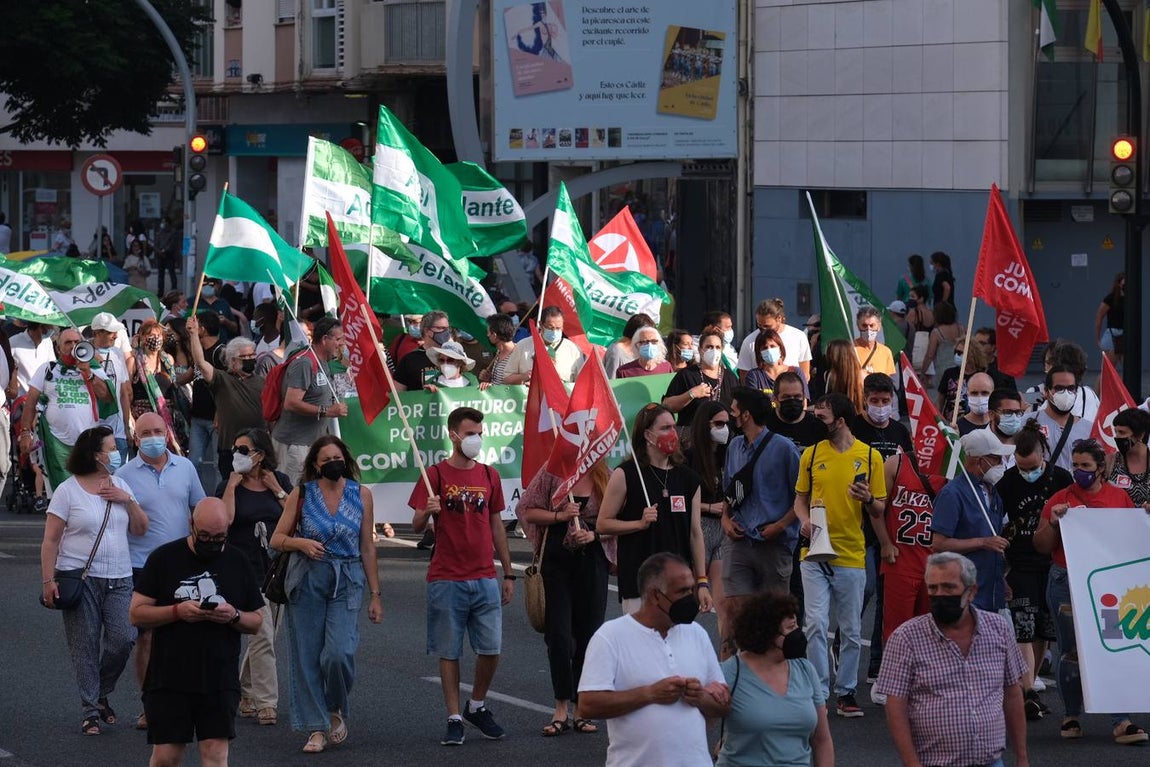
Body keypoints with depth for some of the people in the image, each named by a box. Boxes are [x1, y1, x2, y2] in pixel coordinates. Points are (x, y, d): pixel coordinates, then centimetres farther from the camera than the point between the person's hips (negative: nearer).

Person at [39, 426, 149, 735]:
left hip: (118, 579, 4)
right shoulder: (68, 490, -3)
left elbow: (140, 530, 13)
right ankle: (91, 712, 4)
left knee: (122, 638, -8)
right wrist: (48, 580, -12)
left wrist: (128, 500, -3)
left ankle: (101, 695, 15)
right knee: (85, 647, -2)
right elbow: (50, 540, -4)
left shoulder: (119, 485, 12)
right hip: (81, 578, -4)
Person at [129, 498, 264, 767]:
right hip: (168, 679, -1)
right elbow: (137, 614, 0)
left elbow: (256, 622, 13)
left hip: (220, 681, 1)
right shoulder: (165, 558, 2)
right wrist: (177, 611, -16)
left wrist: (235, 616, -10)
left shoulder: (236, 563, 9)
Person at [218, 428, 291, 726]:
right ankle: (265, 702, -10)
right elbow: (224, 520, -17)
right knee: (263, 636, -13)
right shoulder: (229, 486, 0)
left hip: (278, 567, 4)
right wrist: (232, 485, -12)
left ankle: (245, 694, 28)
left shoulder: (279, 481, 7)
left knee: (262, 637, 11)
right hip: (246, 571, -4)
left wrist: (276, 489, -6)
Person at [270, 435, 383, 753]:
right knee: (307, 657, -1)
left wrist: (375, 594, 7)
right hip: (307, 581, 1)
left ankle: (336, 710, 12)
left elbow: (367, 548, 8)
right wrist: (301, 543, -16)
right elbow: (277, 539, 5)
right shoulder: (301, 494, 2)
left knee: (339, 653, -16)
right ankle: (316, 728, 8)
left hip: (347, 583, 0)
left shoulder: (360, 495, 4)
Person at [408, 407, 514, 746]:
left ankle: (477, 706, 21)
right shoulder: (436, 475, -2)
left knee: (491, 649, 0)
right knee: (449, 651, 1)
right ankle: (454, 719, 8)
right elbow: (417, 526, -3)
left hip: (485, 578, 3)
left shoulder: (489, 476, 10)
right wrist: (426, 513, -27)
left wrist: (508, 573, 14)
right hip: (447, 579, -3)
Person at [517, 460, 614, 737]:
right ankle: (561, 708, 4)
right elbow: (526, 510, 2)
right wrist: (560, 516, -11)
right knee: (558, 633, -4)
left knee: (588, 633, 4)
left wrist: (594, 534, -12)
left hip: (593, 560, 1)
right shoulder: (552, 473, -1)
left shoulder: (606, 477, 2)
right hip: (557, 560, -1)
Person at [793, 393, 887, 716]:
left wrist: (868, 499, -18)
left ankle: (846, 692, 17)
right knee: (816, 623, -8)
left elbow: (880, 509, 5)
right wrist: (805, 519, -8)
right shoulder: (811, 454, 6)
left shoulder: (870, 456, 1)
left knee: (851, 631, 7)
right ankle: (819, 692, -3)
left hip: (851, 555, 0)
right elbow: (800, 497, 13)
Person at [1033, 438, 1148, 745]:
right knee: (1071, 651, 6)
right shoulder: (1060, 499, 2)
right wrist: (1053, 523, -14)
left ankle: (1121, 722, -3)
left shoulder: (1120, 498, 7)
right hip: (1067, 584, -1)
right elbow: (1041, 546, 3)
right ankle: (1071, 716, 19)